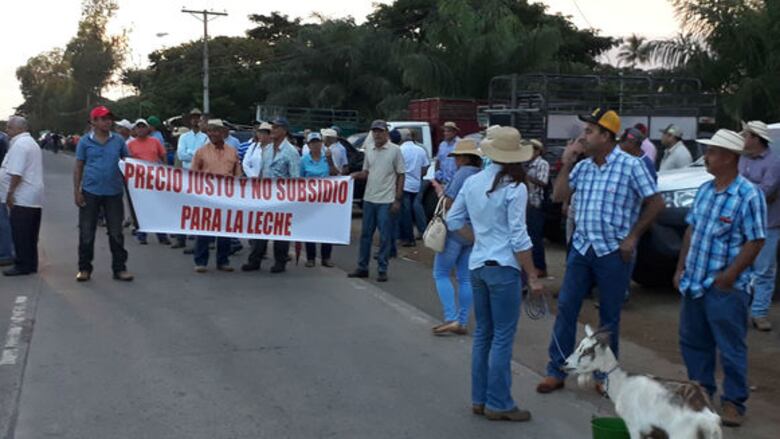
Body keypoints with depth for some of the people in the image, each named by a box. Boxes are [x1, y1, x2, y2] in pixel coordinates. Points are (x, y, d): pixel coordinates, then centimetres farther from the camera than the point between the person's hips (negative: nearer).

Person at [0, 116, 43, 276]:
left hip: (21, 198, -10)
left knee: (20, 234, -4)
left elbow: (16, 173, -21)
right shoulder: (31, 142, 19)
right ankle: (30, 264, 17)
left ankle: (23, 265, -1)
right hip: (34, 198, 10)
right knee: (30, 235, 13)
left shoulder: (19, 144, -14)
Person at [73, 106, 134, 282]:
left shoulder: (118, 140, 4)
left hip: (114, 193, 1)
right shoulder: (85, 141, 1)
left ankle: (119, 268, 15)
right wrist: (76, 191, -3)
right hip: (90, 192, -1)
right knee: (86, 233, 6)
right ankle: (84, 268, 17)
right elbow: (78, 167, 3)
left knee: (116, 233, 6)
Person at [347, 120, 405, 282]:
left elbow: (401, 176, -4)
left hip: (386, 201, -5)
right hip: (369, 199, 5)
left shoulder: (395, 150, -5)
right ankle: (362, 267, 21)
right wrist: (357, 175, -7)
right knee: (365, 234, 11)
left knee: (384, 237, 1)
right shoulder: (369, 150, 9)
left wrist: (398, 199, -9)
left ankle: (382, 270, 9)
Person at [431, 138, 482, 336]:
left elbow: (450, 204, -19)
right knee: (465, 278, 11)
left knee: (441, 274, 3)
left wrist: (441, 193, -1)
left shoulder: (463, 173, -13)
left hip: (456, 231, -7)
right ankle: (462, 322, 14)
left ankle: (451, 319, -5)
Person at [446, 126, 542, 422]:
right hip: (503, 268, -6)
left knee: (482, 334, 15)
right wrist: (533, 277, -8)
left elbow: (453, 221, 11)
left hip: (477, 266, 6)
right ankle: (498, 405, 8)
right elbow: (518, 238, -14)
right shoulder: (515, 188, -12)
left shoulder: (472, 182, 5)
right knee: (502, 338, 2)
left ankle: (480, 399, 22)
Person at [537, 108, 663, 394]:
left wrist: (632, 237, -9)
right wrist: (566, 164, -3)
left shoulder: (630, 166, -9)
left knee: (609, 317, 8)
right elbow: (558, 197, 6)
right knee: (566, 308, 4)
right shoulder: (582, 167, 6)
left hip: (613, 252, -5)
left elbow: (656, 203, -7)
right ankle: (556, 372, 14)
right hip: (581, 247, 5)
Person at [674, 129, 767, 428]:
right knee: (693, 341, 16)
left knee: (731, 347, 3)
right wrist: (681, 268, 11)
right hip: (694, 283, 7)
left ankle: (733, 402, 16)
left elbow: (755, 242, -15)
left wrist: (729, 276, -18)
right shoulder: (705, 190, 9)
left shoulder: (748, 195, -14)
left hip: (726, 288, -7)